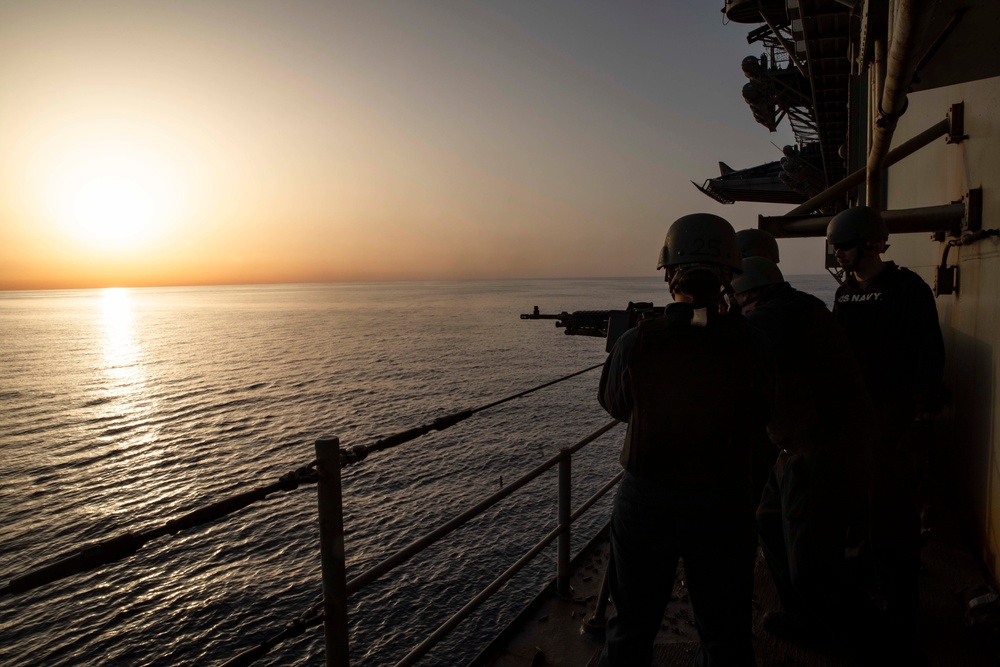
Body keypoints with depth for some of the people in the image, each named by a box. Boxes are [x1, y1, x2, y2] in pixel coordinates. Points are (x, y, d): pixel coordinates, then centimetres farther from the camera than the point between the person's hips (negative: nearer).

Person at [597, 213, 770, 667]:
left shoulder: (636, 342, -17)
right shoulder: (747, 344, -14)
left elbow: (614, 405, 1)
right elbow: (758, 424, 0)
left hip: (645, 503, 0)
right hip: (723, 505, 1)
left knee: (631, 629, 19)